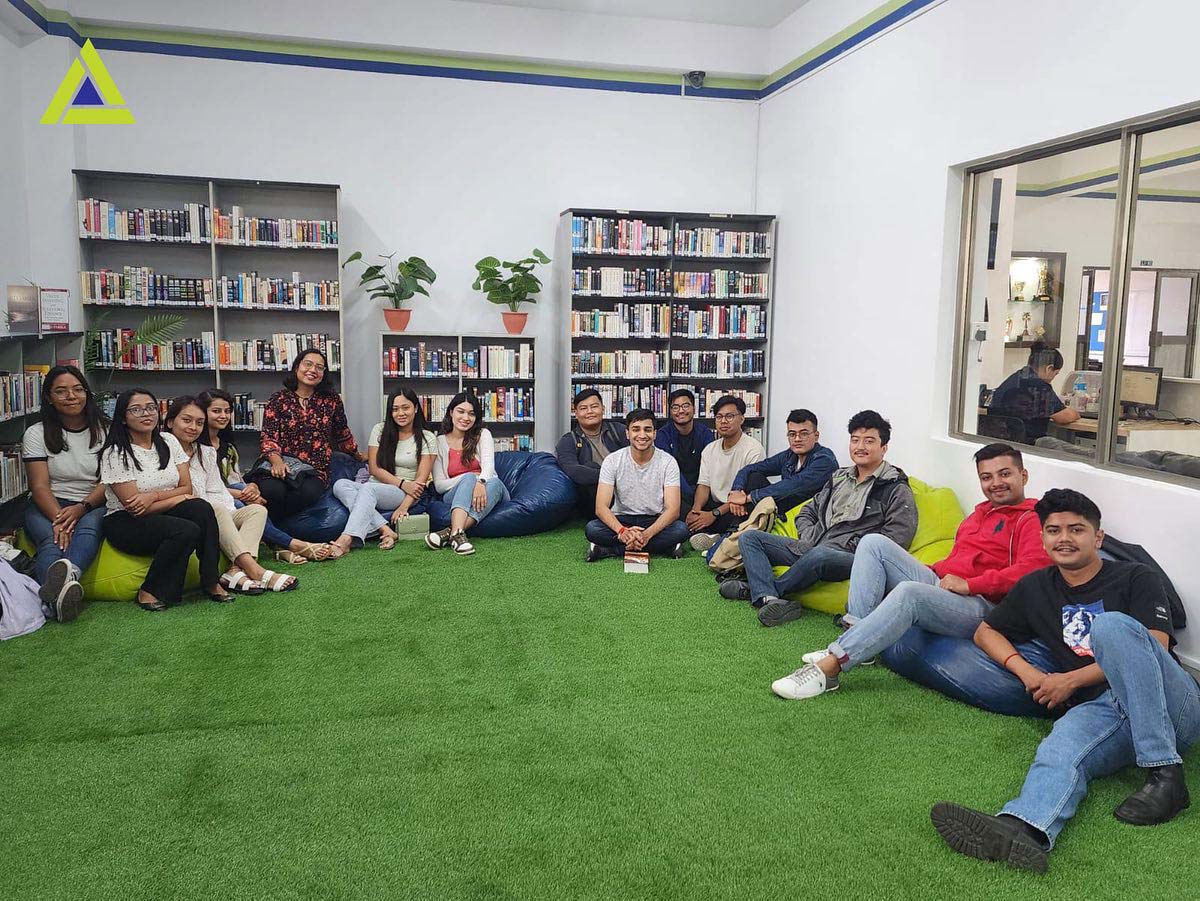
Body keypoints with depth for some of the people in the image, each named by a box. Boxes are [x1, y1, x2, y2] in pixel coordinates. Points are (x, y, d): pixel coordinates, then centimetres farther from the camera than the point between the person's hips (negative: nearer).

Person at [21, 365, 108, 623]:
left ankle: (68, 572, -69)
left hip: (92, 504, 0)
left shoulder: (104, 430, 6)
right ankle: (54, 598, -65)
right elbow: (40, 487, -6)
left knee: (88, 529, -36)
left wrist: (81, 508, -18)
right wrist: (59, 519, -24)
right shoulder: (37, 434, 3)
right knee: (52, 540, -33)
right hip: (48, 505, 0)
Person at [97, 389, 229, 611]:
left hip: (163, 516, 5)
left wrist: (154, 495, -16)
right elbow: (134, 508, -15)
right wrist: (179, 498, -11)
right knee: (187, 531, -32)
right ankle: (149, 592, -16)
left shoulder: (168, 441, 6)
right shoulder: (115, 453, -10)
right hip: (125, 523, -5)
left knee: (202, 508, -28)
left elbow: (187, 488, 2)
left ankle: (211, 581, -20)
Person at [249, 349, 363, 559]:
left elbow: (342, 433, 27)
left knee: (309, 493, -36)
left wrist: (359, 456, 37)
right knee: (272, 491, -37)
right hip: (280, 464, -1)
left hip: (314, 470, 1)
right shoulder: (279, 399, 8)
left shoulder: (331, 399, 12)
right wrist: (276, 460, -19)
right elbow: (269, 436, 0)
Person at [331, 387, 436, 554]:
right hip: (376, 488, 4)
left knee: (368, 489, -35)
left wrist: (404, 506, -22)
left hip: (407, 495, -4)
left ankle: (346, 540, -51)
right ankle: (385, 531, -38)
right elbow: (374, 468, 3)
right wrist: (403, 484, -11)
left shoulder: (427, 439, 3)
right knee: (340, 485, -26)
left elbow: (421, 480, -6)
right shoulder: (380, 430, 11)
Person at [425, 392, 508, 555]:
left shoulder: (483, 435, 6)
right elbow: (439, 485, -1)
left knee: (495, 483, -33)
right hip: (455, 495, 0)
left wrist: (480, 481, -38)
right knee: (469, 477, -31)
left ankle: (450, 532, -48)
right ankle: (457, 533, -53)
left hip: (486, 491, 1)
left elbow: (488, 464, -14)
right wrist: (471, 479, -17)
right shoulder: (439, 442, 6)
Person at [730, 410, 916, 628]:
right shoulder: (840, 477, 22)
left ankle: (757, 589, -17)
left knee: (820, 554, -42)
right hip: (811, 547, 7)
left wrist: (853, 546, -11)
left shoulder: (897, 490, 1)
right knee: (749, 537, -5)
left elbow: (896, 540, -10)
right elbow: (807, 512, 27)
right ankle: (771, 600, -30)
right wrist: (809, 536, 7)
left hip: (851, 558, -7)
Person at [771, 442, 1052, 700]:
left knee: (908, 592, -38)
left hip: (981, 606, -9)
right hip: (938, 582, 9)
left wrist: (968, 584, -19)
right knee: (873, 542, -4)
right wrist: (934, 572, 9)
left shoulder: (1031, 520, 0)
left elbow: (1032, 570, -17)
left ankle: (829, 667, -40)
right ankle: (854, 635, -19)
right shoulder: (981, 512, 27)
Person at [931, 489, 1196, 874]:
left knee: (1110, 625, -30)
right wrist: (1026, 671, 5)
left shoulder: (1136, 579, 9)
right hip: (1100, 711, 2)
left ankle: (1165, 773, -31)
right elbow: (986, 631, 26)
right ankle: (1019, 831, -64)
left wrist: (1072, 680, -8)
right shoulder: (1036, 588, 21)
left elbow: (1156, 647, -5)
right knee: (1061, 749, -33)